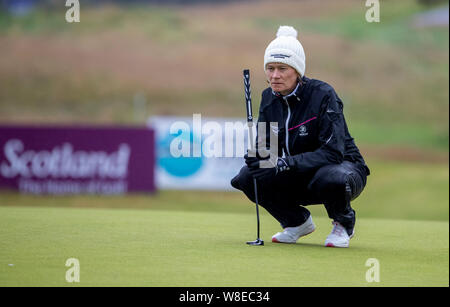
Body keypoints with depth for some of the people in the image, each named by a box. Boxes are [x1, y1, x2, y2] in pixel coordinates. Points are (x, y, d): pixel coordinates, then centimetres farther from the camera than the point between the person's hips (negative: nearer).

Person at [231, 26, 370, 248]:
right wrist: (256, 155, -25)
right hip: (298, 180, 6)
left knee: (332, 178, -40)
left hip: (343, 166, -6)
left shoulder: (322, 94, -21)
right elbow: (264, 146, 0)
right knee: (247, 177, -16)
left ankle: (343, 224, -4)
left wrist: (284, 164, -37)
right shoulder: (269, 98, -2)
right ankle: (298, 221, 9)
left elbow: (333, 152, -28)